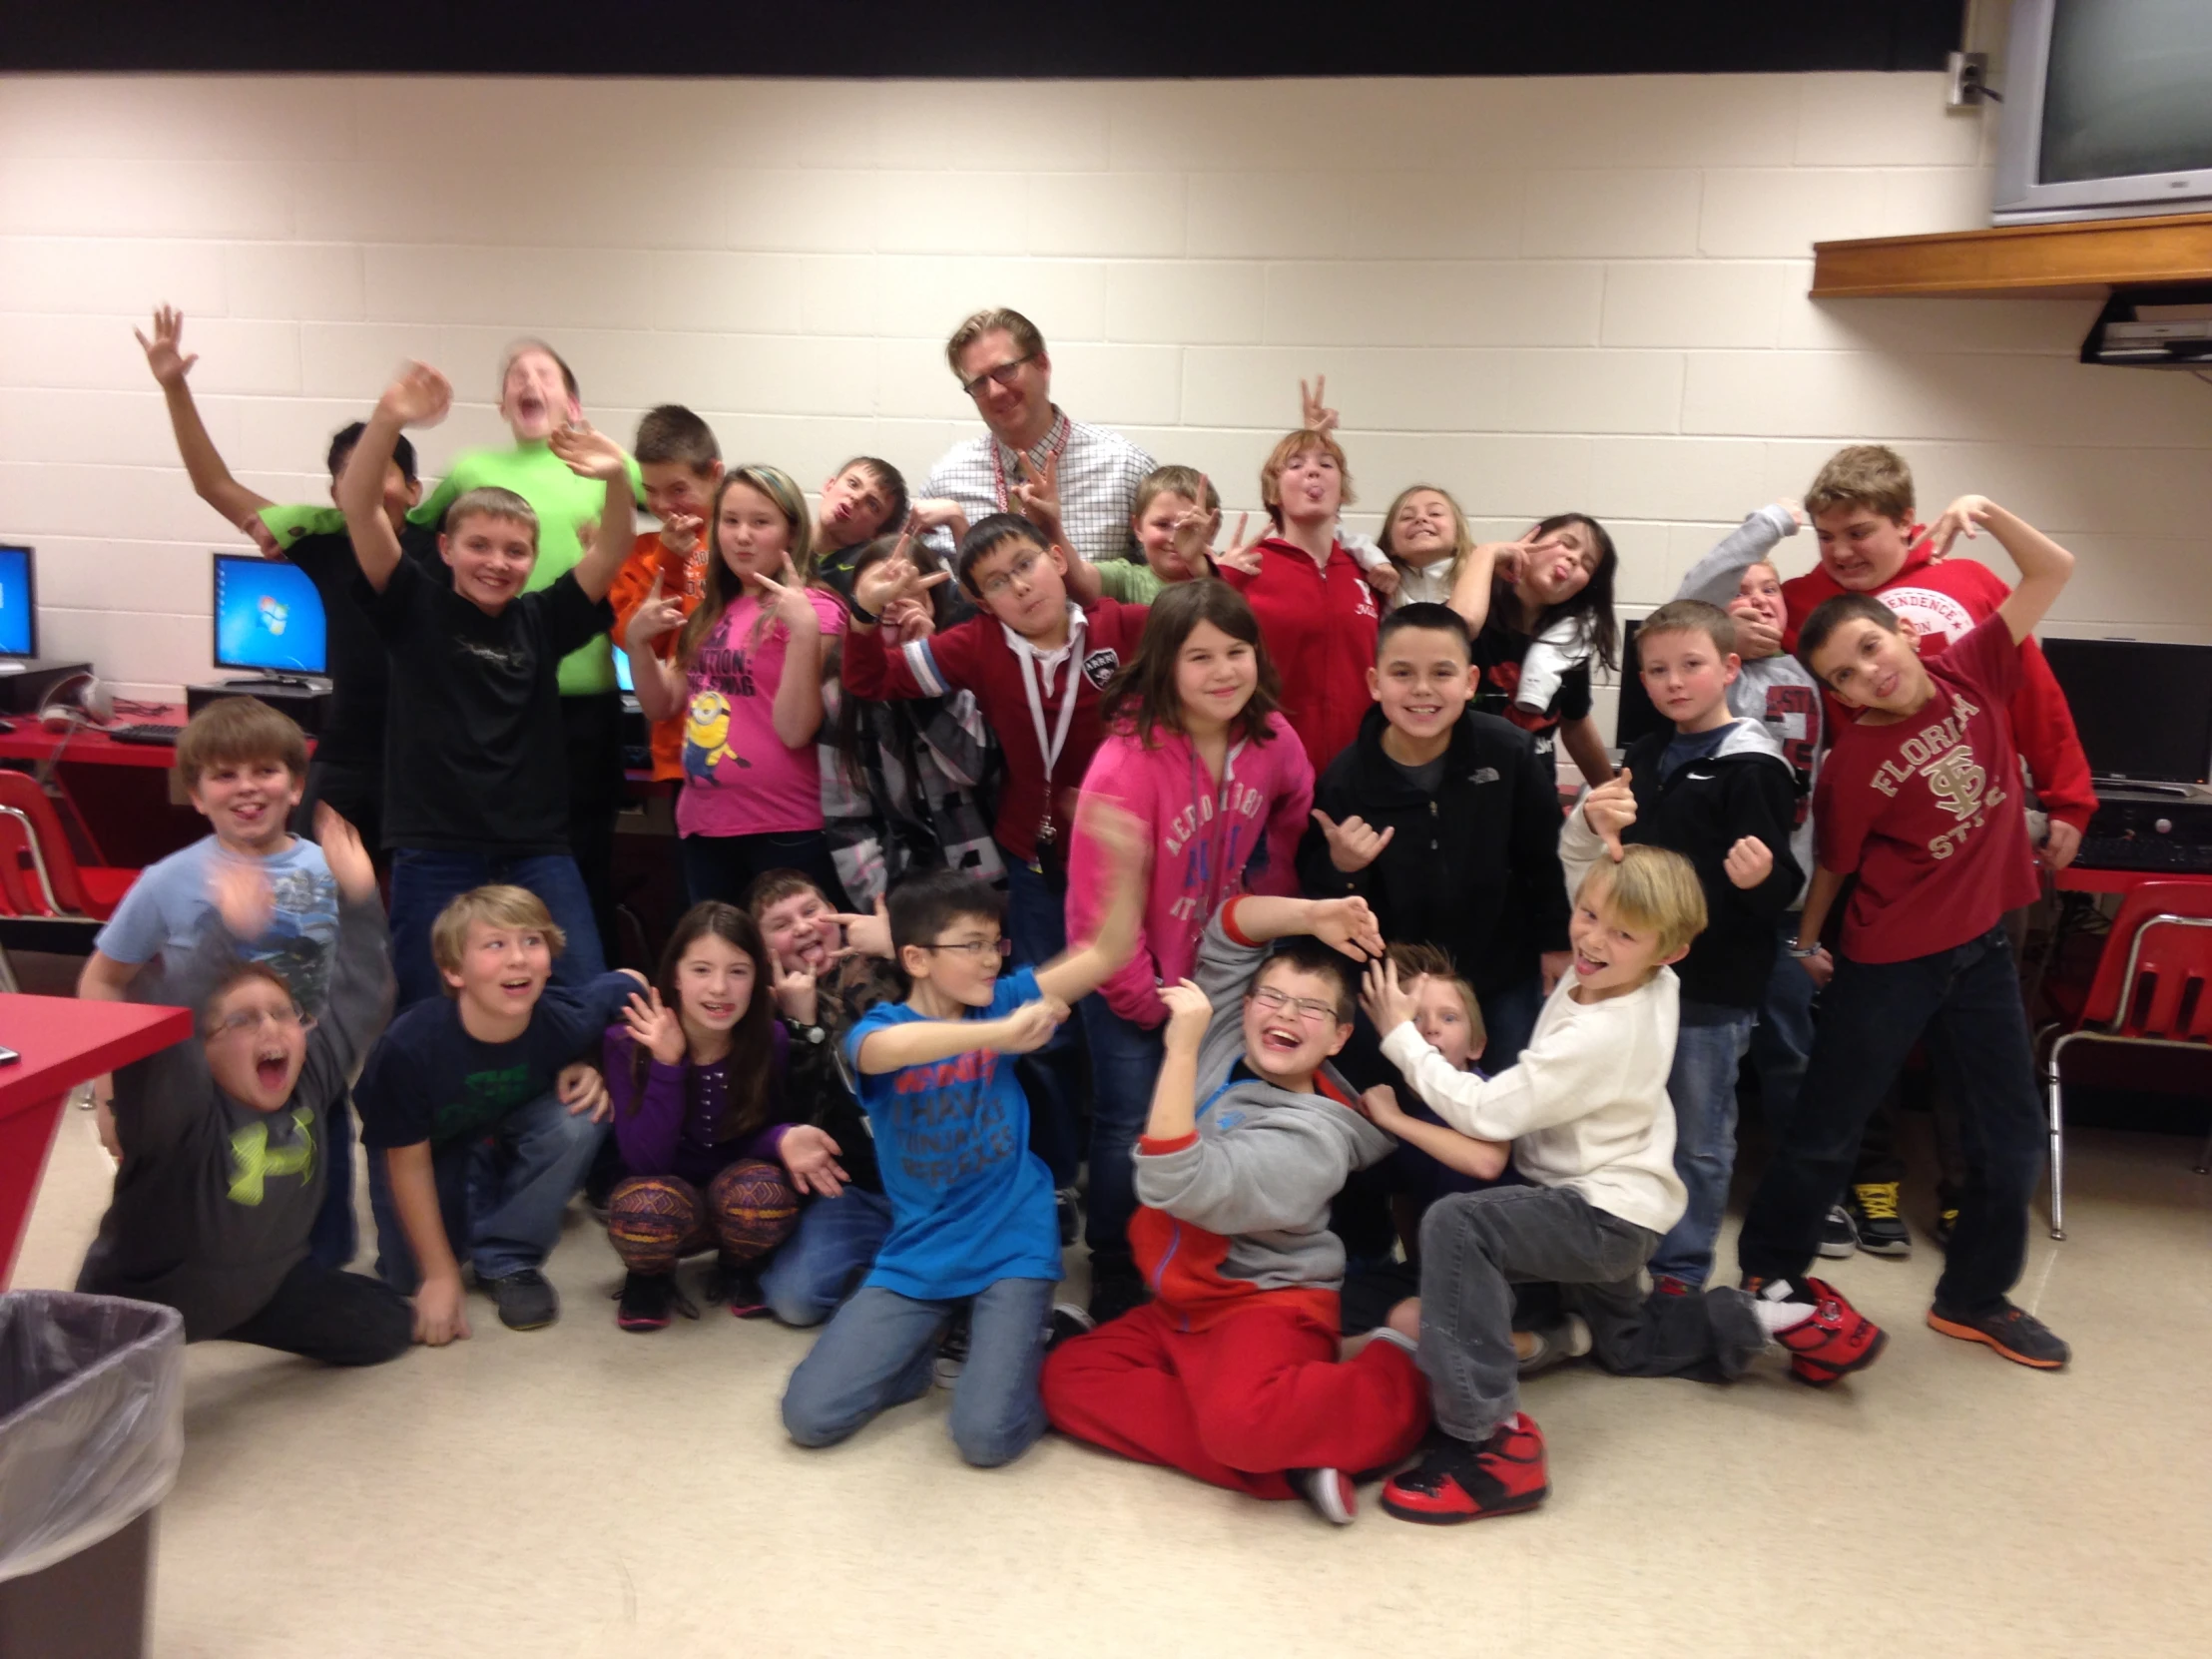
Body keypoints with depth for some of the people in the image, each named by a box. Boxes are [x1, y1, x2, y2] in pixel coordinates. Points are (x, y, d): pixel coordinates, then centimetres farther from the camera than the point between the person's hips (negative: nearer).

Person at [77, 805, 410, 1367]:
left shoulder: (311, 1079, -11)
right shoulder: (181, 1105, -28)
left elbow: (359, 998, -7)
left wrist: (358, 901, -19)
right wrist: (225, 934, -57)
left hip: (263, 1282, 6)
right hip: (138, 1306, -6)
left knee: (386, 1327, 11)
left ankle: (228, 1320, 25)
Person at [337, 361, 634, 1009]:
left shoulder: (542, 620, 6)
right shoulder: (414, 610, 0)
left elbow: (612, 550, -4)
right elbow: (358, 507, -11)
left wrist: (617, 479, -24)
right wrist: (387, 420, -26)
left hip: (538, 853, 2)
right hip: (434, 855, -2)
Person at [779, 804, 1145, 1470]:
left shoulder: (1003, 999, -1)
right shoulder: (879, 1026, -8)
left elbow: (1109, 952, -7)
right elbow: (888, 1049, -35)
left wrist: (1125, 862, -23)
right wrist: (999, 1033, -46)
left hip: (1011, 1248, -1)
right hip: (916, 1258, 1)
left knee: (986, 1437, -16)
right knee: (809, 1416, -7)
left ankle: (1050, 1343, 13)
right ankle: (929, 1345, 17)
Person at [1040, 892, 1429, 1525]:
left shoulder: (1310, 1140, -22)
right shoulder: (1226, 1044, 2)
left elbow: (1174, 1186, -33)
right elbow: (1229, 930, 1)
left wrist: (1181, 1048, -36)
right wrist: (1309, 915, -14)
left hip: (1268, 1308, -9)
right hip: (1184, 1305, 9)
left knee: (1240, 1421, -38)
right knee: (1067, 1377, -9)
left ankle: (1399, 1375, -8)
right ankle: (1285, 1455, -16)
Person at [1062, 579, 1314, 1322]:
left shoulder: (1272, 739, -11)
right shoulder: (1127, 760, -27)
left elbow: (1289, 825, 6)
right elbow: (1101, 900, -23)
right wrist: (1147, 1001, -15)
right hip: (1133, 980, -5)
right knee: (1131, 1131, 0)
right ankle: (1115, 1290, 20)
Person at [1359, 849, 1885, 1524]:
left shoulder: (1599, 1037, -31)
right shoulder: (1650, 986, -7)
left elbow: (1485, 1113, -29)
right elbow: (1583, 874, 10)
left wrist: (1402, 1036, -24)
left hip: (1604, 1215, -10)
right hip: (1612, 1203, 10)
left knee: (1455, 1225, -35)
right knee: (1625, 1344, 34)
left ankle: (1489, 1442, -33)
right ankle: (1783, 1321, 29)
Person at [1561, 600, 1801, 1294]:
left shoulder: (1750, 766, -11)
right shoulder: (1645, 756, 9)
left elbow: (1779, 884, -16)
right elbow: (1584, 853, 17)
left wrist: (1760, 878, -38)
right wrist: (1595, 819, -4)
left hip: (1714, 983, -6)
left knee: (1697, 1138, 6)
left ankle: (1680, 1272, 20)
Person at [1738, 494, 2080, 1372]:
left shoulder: (1972, 674, -6)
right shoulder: (1853, 763, -18)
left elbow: (2053, 571, -2)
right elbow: (1831, 866, -8)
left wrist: (1985, 512, -16)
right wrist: (1803, 949, 0)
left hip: (1981, 946, 5)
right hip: (1887, 962, -5)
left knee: (2012, 1135, 13)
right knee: (1825, 1132, 6)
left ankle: (1973, 1298, 31)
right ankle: (1766, 1279, 24)